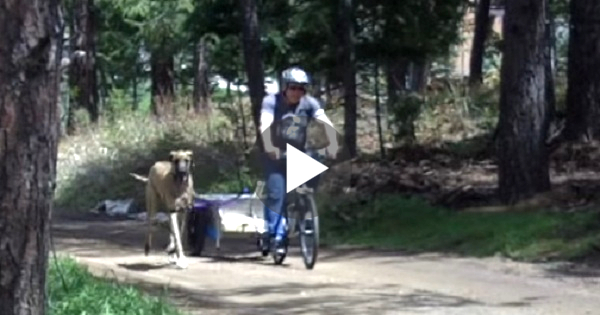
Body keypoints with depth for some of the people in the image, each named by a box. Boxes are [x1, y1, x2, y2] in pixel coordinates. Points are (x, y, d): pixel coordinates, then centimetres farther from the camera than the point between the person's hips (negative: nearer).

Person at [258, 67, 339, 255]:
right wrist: (268, 146, -52)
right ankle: (270, 233, -7)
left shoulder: (310, 103, -10)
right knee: (276, 193, -19)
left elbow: (326, 123, -24)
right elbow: (265, 125, -32)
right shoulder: (271, 102, -16)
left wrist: (332, 143, -43)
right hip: (276, 156, -3)